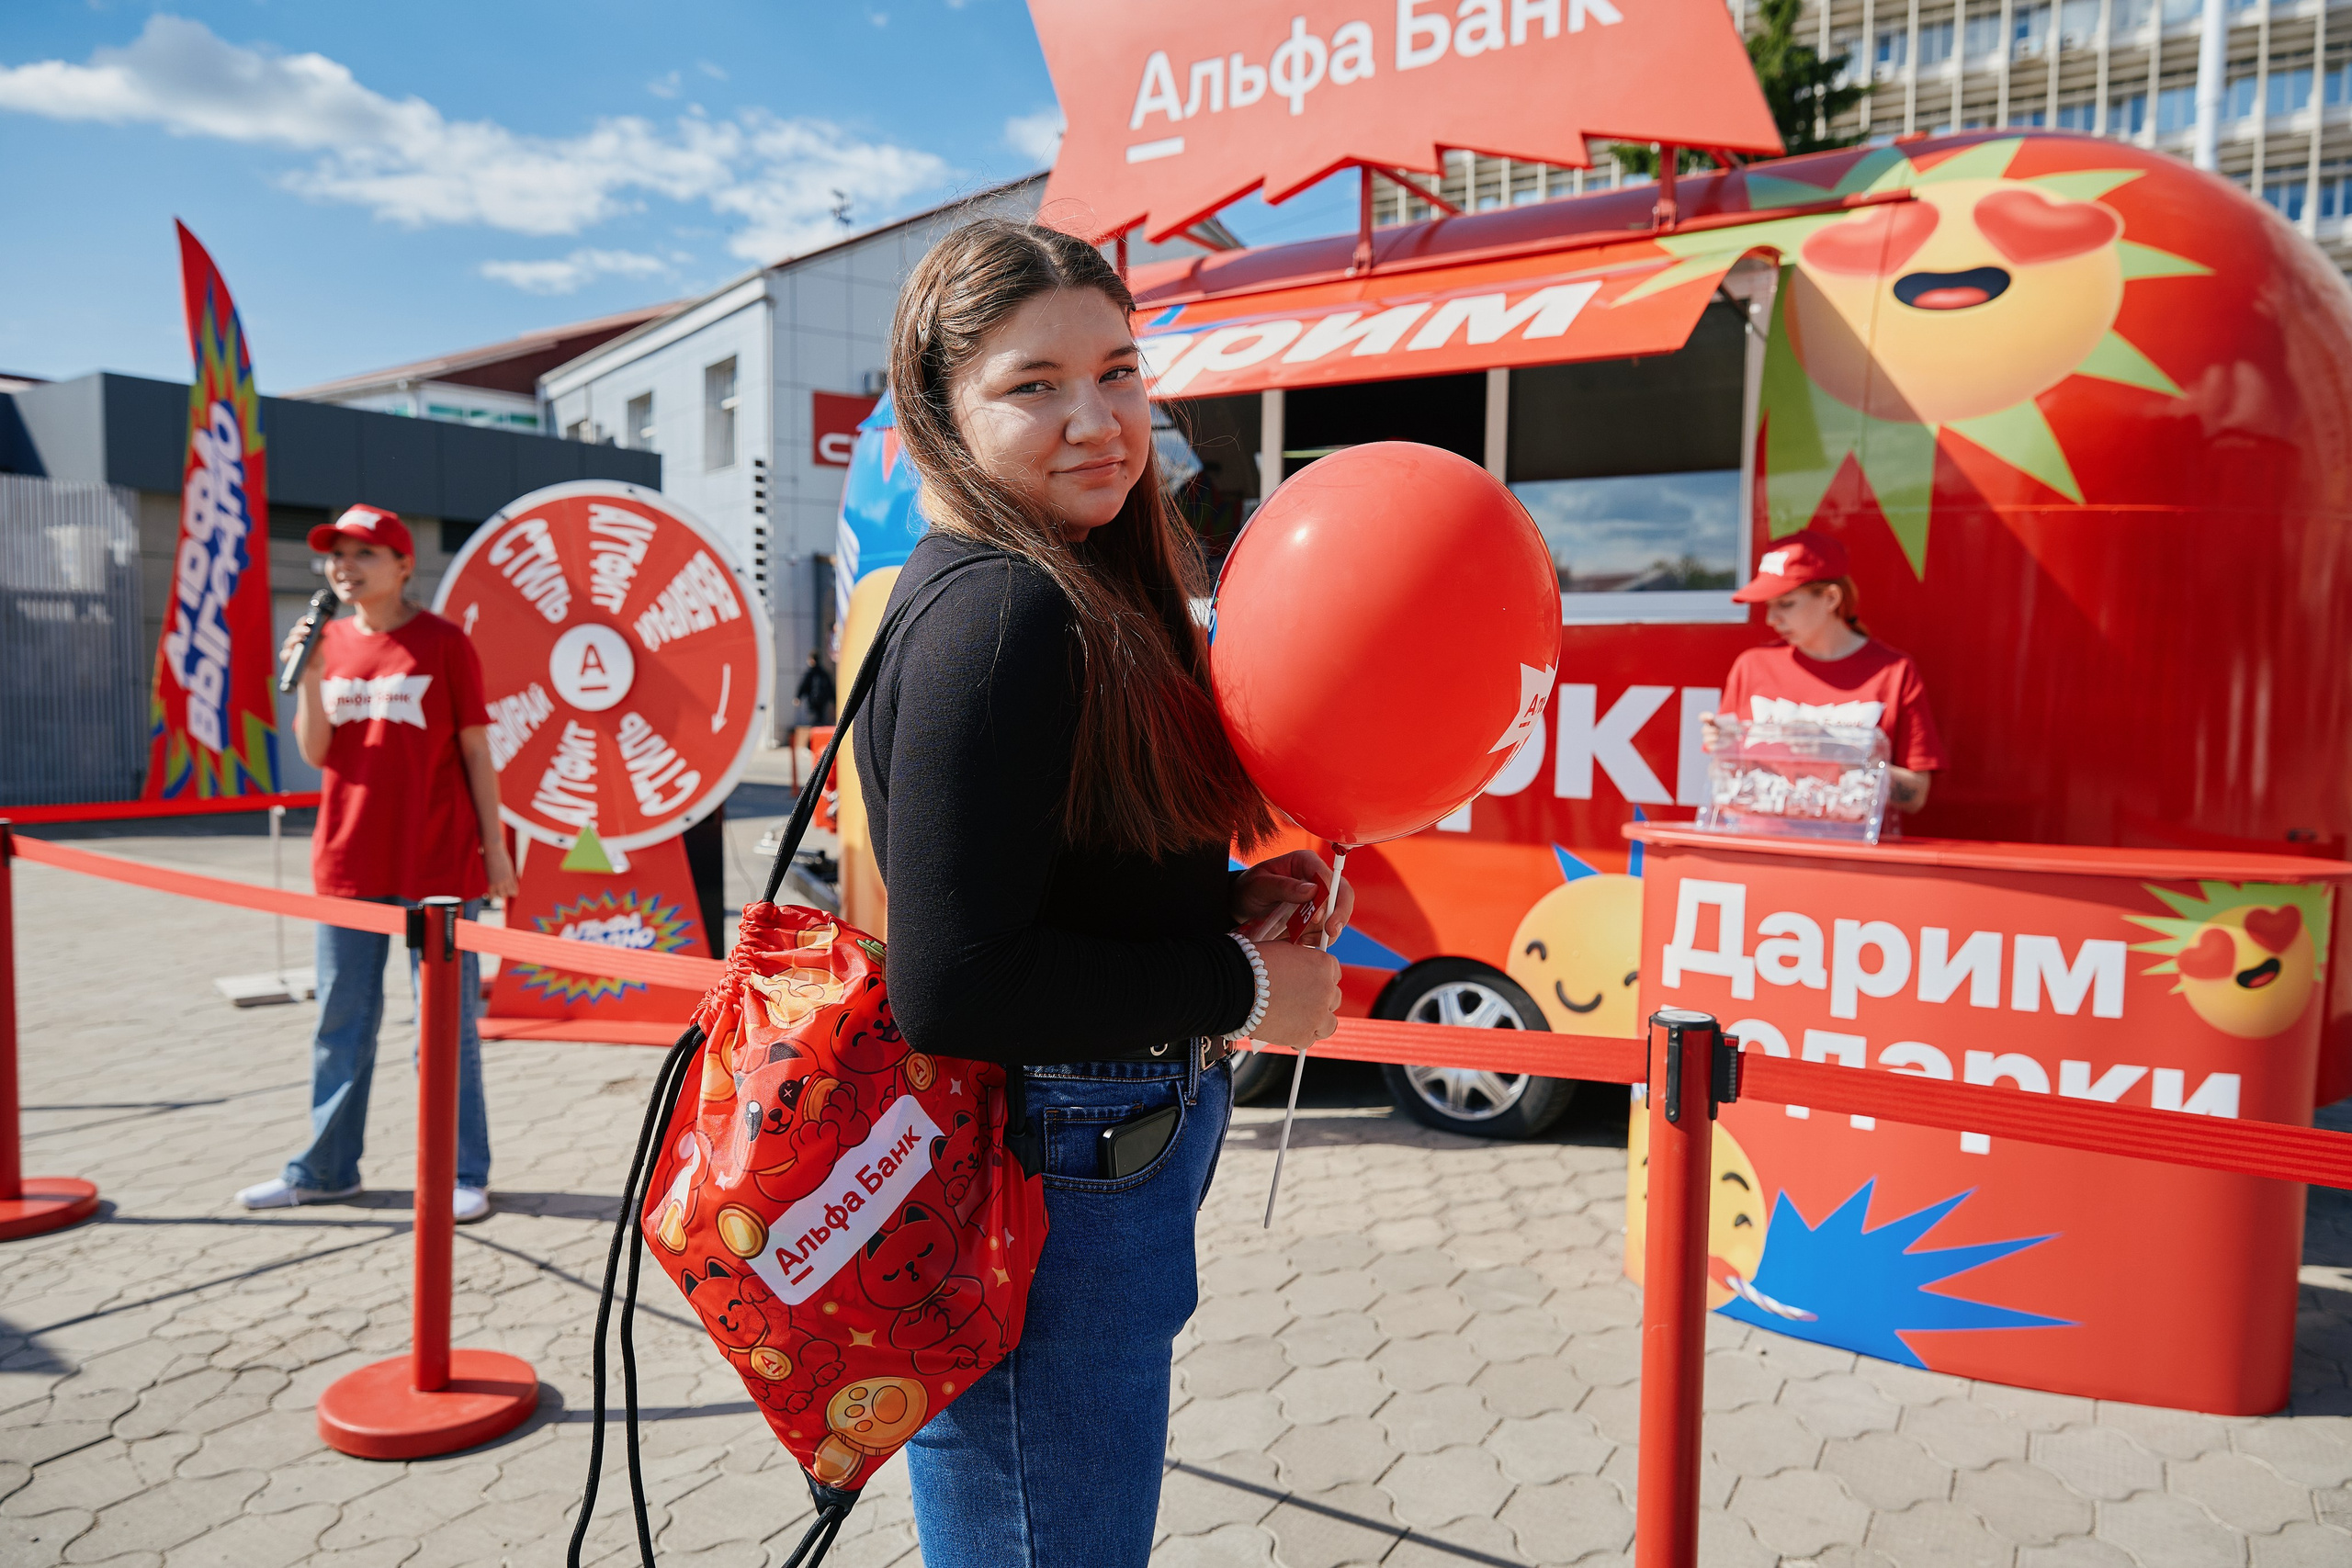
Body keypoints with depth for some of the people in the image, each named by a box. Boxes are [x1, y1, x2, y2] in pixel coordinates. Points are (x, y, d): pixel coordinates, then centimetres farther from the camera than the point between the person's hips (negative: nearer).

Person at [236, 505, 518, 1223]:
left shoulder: (443, 643, -5)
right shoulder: (329, 642, 8)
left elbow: (475, 749, -3)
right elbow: (315, 752, 4)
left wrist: (494, 846, -5)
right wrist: (309, 677, -11)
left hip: (437, 865, -5)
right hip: (347, 863, 5)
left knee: (448, 1024, 2)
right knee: (342, 1021, 15)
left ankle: (463, 1175, 11)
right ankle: (327, 1168, 28)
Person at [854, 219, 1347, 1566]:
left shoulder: (1081, 596, 9)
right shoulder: (1002, 614, -21)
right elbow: (952, 986, -27)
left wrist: (1225, 906, -1)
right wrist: (1242, 987, -17)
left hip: (1100, 1164, 10)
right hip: (1045, 1199, -10)